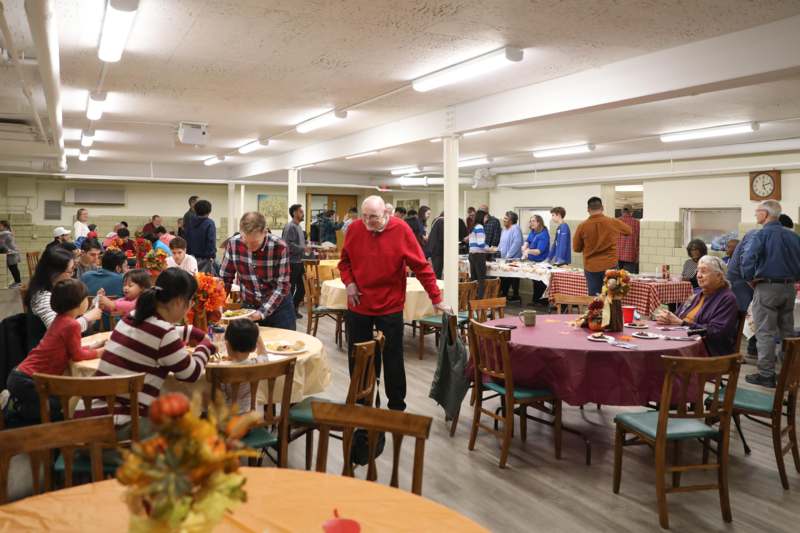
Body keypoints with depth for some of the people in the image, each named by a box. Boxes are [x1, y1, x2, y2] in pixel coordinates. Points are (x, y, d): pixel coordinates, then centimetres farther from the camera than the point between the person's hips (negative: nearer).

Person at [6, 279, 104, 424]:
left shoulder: (60, 319, 9)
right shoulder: (72, 325, -19)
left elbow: (71, 349, 15)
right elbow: (77, 355, -8)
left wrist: (92, 347, 10)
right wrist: (100, 351, 4)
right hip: (27, 381, -9)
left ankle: (20, 401, 17)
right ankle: (23, 410, 0)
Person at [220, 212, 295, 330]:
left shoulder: (280, 247, -22)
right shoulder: (233, 244, -13)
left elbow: (282, 286, -19)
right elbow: (225, 278, -3)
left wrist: (262, 312, -27)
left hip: (279, 307, -2)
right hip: (248, 306, 2)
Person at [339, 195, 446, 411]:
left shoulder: (401, 230, -12)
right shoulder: (354, 229, -3)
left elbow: (421, 266, -11)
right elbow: (345, 260, 11)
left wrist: (436, 298, -12)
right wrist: (349, 282, -7)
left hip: (390, 307, -3)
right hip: (358, 306, 3)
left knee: (393, 359, 7)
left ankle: (396, 406, 20)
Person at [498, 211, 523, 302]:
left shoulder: (515, 229, -13)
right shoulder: (504, 229, 17)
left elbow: (517, 243, -22)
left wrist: (508, 255, -22)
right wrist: (497, 251, 13)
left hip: (513, 259, -8)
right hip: (504, 258, 8)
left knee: (513, 279, -2)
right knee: (504, 278, 9)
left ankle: (516, 295, 6)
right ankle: (504, 294, 16)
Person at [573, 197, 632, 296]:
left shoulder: (582, 226, -9)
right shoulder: (613, 222, -5)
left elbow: (576, 249, 2)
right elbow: (629, 230, 16)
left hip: (591, 268, 0)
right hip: (610, 266, 0)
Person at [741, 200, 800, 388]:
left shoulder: (762, 235, -9)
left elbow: (748, 261, -17)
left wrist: (750, 280, -2)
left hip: (767, 287, -6)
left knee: (765, 333, -2)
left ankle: (766, 375, -2)